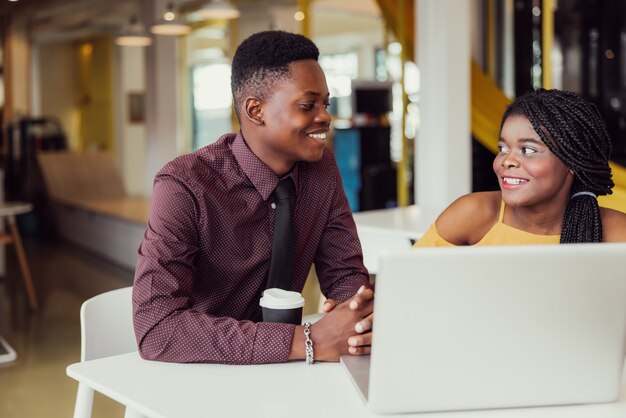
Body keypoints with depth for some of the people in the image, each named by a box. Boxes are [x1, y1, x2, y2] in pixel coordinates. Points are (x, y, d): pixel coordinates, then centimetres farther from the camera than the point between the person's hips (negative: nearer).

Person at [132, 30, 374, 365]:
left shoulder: (322, 169, -4)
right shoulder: (184, 187, -21)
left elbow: (345, 273, 1)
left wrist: (364, 313, -22)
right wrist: (307, 341, -34)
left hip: (278, 372, 5)